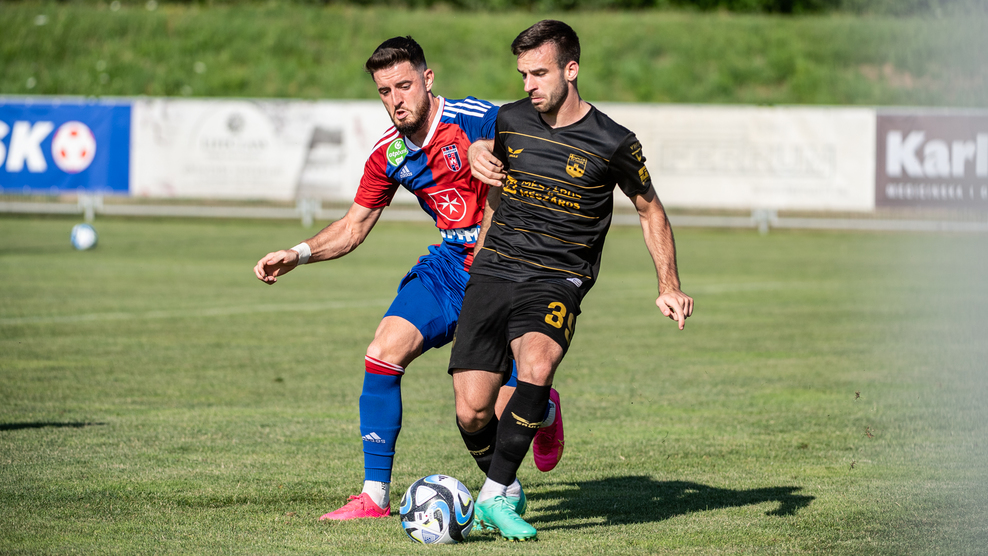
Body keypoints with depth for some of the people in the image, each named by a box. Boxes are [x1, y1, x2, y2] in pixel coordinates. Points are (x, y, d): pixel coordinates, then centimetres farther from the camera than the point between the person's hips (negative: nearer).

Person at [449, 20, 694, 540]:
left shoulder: (612, 143, -4)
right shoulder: (507, 122, 4)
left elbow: (649, 209, 11)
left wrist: (669, 287, 7)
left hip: (556, 281, -3)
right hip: (492, 272, 3)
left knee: (536, 366, -34)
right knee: (472, 414, -10)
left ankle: (494, 496, -23)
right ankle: (502, 483, 21)